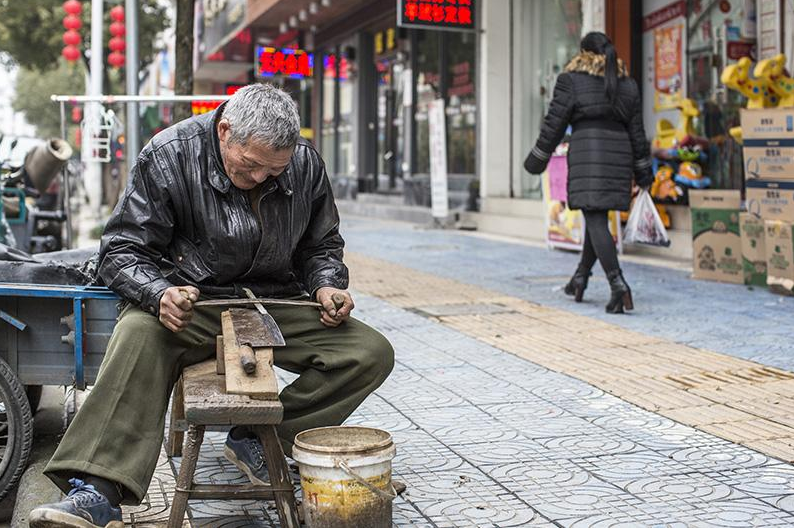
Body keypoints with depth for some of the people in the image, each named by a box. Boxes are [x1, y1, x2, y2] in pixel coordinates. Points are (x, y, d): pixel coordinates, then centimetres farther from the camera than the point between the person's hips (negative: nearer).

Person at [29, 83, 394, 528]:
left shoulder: (306, 164, 0)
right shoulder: (168, 156, -11)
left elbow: (322, 247, 16)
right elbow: (122, 250, -9)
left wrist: (327, 286, -7)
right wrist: (160, 294, -30)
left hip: (277, 304, 3)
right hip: (193, 303, -3)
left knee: (373, 354, -15)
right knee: (139, 337, -36)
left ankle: (256, 439, -12)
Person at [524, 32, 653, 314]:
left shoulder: (572, 81, -1)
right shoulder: (628, 85, 13)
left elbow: (554, 123, -1)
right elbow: (636, 131, 13)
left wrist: (538, 158, 8)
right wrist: (643, 169, 19)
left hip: (587, 155, -5)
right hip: (618, 154, 5)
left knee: (596, 221, -8)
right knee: (597, 216, 18)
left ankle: (618, 285, -21)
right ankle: (581, 276, 30)